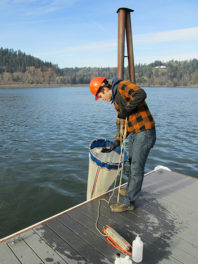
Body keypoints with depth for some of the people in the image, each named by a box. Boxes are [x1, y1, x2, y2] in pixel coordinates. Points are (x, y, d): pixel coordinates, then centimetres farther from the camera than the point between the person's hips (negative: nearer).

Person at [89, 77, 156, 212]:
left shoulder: (122, 86, -10)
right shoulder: (116, 100, 17)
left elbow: (141, 94, -30)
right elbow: (124, 125, 16)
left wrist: (125, 110, -21)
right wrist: (114, 144, 11)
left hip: (144, 133, -10)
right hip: (134, 134, 10)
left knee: (136, 168, -2)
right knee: (132, 163, 21)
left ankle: (129, 202, 9)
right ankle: (131, 190, 41)